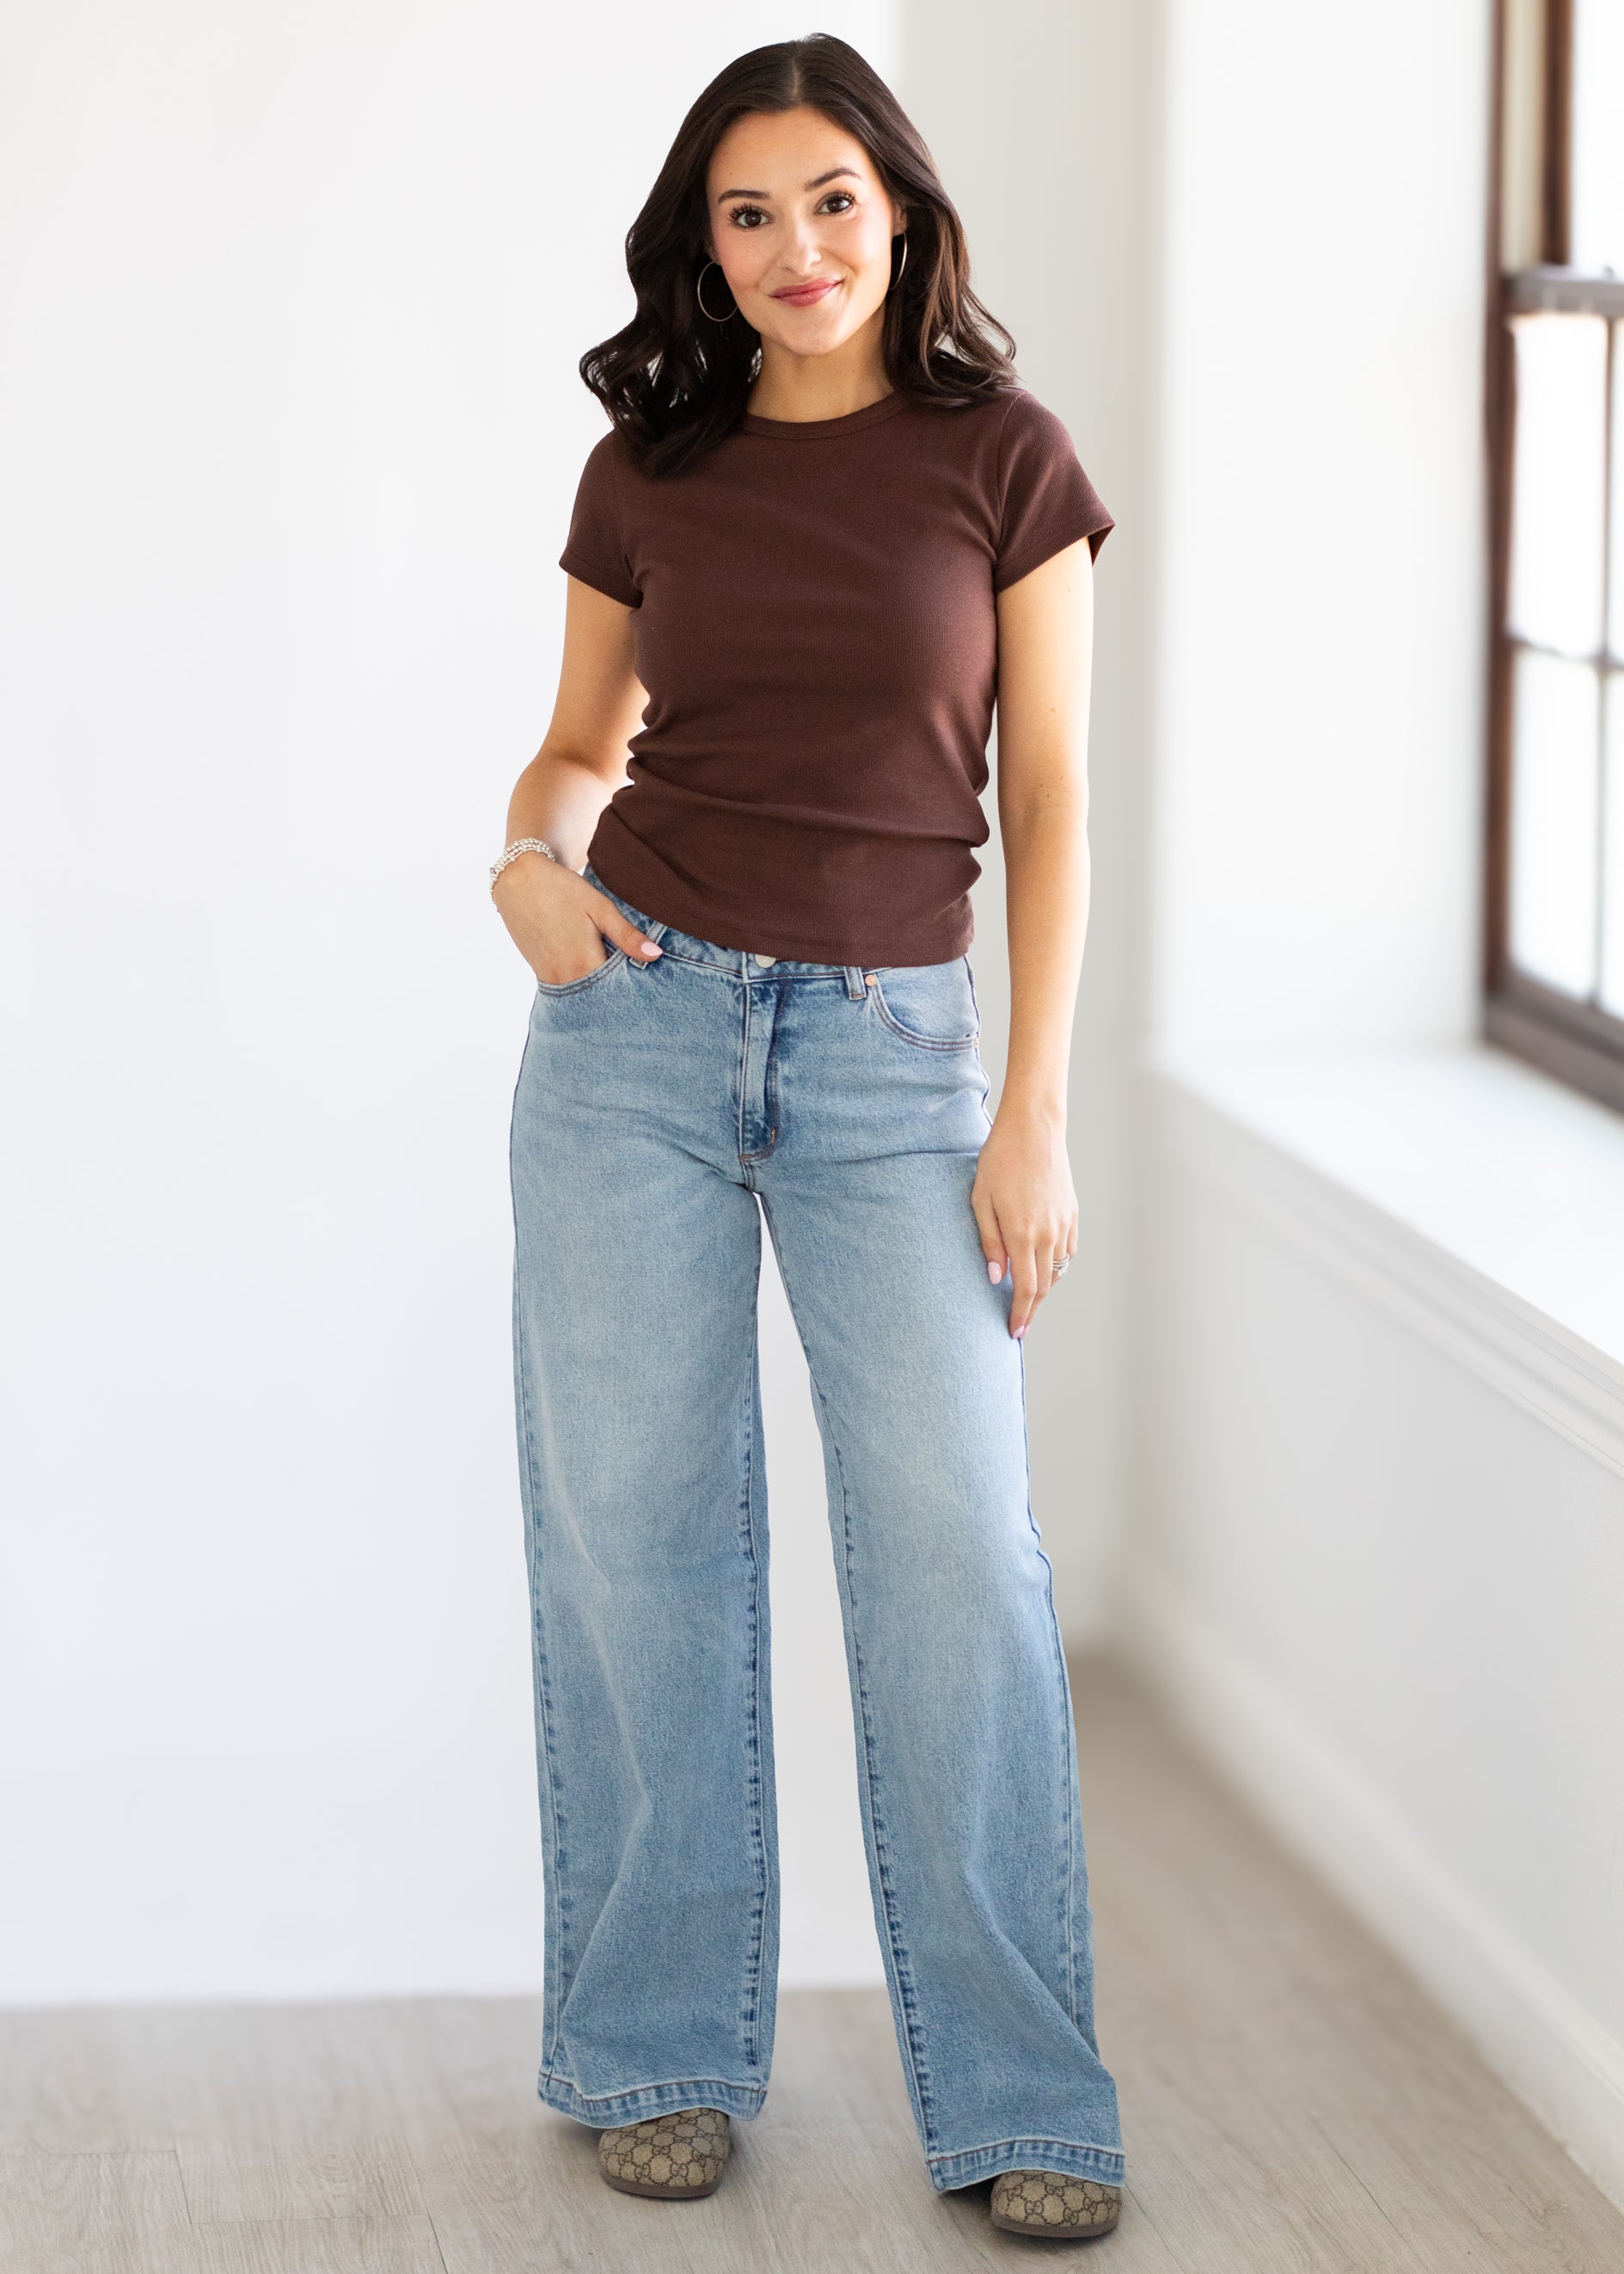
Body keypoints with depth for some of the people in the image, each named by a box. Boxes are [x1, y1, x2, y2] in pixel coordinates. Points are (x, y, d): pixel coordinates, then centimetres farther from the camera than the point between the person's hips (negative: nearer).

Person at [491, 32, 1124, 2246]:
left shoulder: (1002, 458, 0)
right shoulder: (648, 473, 6)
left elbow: (1049, 796, 0)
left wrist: (1035, 1111, -6)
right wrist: (534, 861, -7)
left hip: (894, 1046, -2)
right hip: (643, 1016, 2)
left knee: (957, 1553, -7)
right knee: (636, 1536, 4)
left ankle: (1021, 2097, 2)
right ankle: (663, 2052, 16)